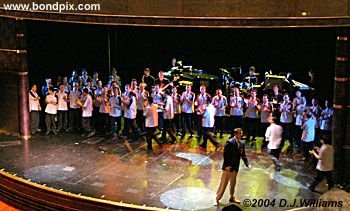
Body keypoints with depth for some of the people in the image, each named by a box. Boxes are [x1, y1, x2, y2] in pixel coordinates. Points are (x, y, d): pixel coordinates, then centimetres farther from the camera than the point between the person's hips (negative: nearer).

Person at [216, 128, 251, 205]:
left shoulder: (242, 144, 4)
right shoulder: (230, 142, -16)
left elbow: (243, 155, 9)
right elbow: (225, 154, -16)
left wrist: (247, 164, -4)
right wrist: (227, 165, -19)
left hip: (235, 167, 6)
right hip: (228, 167, -6)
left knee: (233, 183, 17)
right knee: (223, 183, 0)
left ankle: (232, 197, 31)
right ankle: (217, 198, 10)